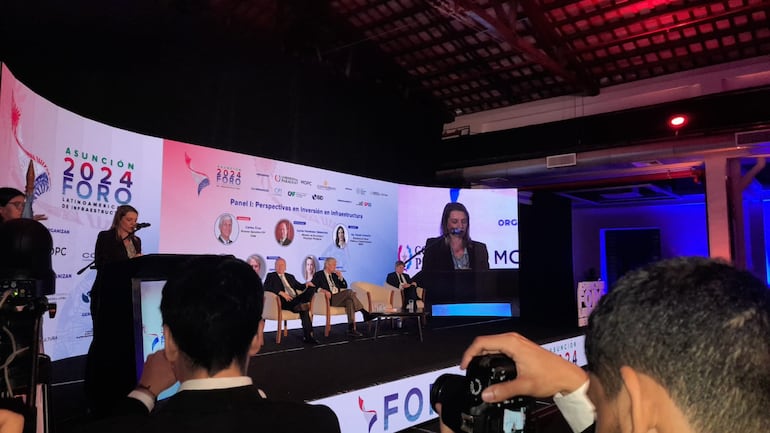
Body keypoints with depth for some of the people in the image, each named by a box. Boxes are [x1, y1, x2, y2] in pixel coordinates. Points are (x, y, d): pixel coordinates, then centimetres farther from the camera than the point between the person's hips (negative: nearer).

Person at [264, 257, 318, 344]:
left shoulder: (290, 276, 29)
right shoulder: (271, 276, 12)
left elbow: (299, 286, 24)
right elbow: (266, 287, -6)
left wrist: (306, 284, -2)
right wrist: (281, 293, -19)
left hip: (296, 299, 5)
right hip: (284, 301, -5)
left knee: (312, 287, -21)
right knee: (304, 310, -33)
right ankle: (308, 335, -31)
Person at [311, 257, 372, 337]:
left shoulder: (334, 275, 26)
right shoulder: (318, 275, 9)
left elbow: (345, 286, 25)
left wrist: (340, 276, 9)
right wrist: (323, 290, -24)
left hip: (339, 299, 6)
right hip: (329, 299, -6)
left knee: (349, 301, -29)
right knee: (349, 292, -26)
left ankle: (351, 329, -34)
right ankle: (364, 312, -24)